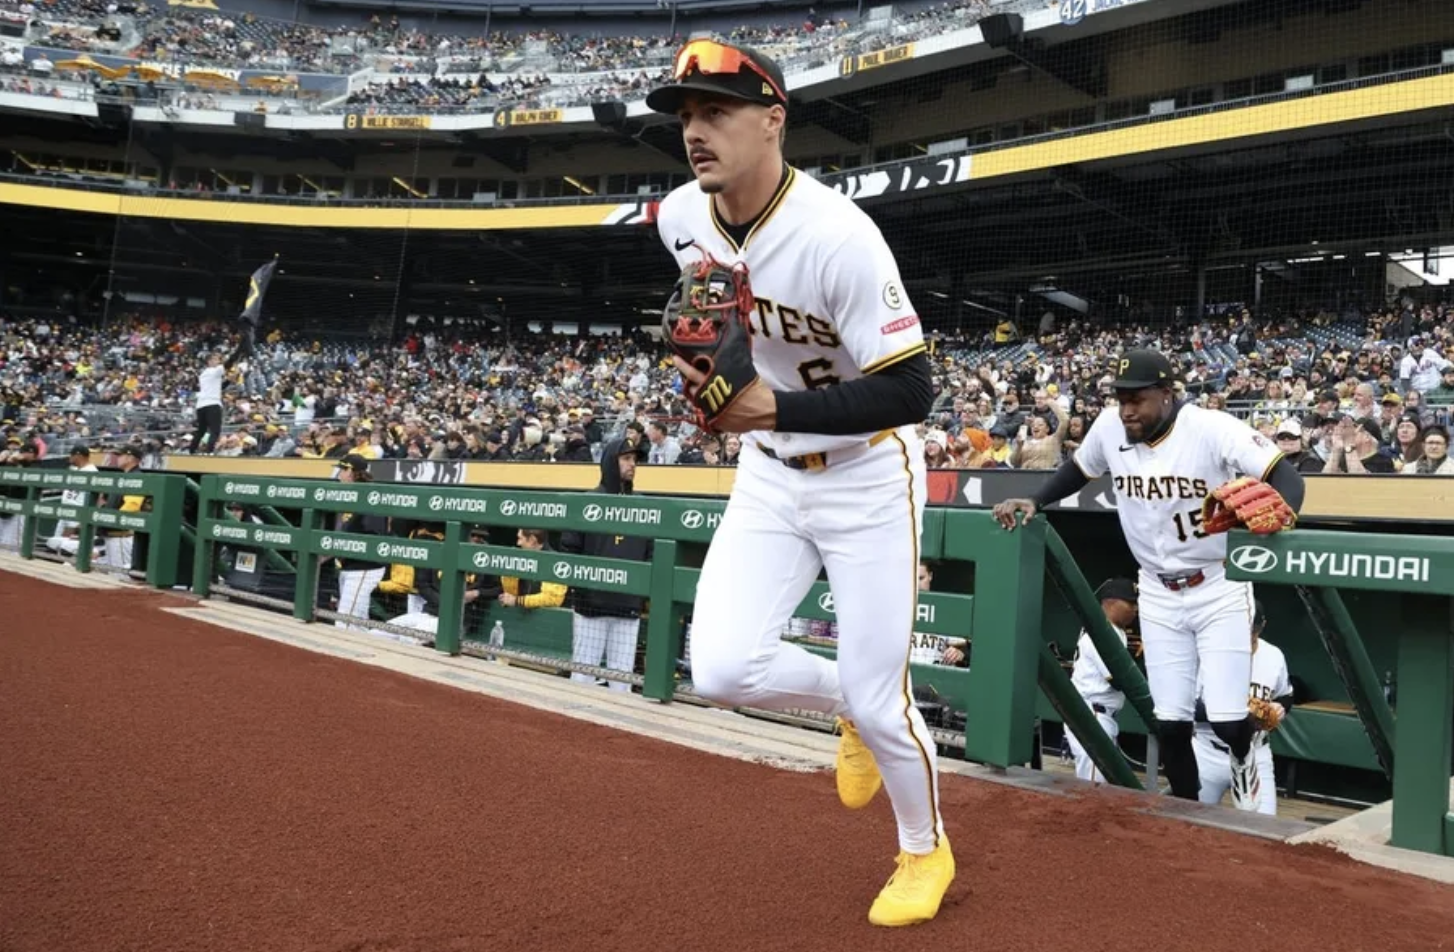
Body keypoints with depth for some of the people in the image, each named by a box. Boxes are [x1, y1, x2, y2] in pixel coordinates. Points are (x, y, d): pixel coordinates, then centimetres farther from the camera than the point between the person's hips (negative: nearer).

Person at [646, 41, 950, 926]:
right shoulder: (681, 217, -7)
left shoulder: (837, 233, -27)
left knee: (878, 698, 0)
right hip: (768, 475, 6)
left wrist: (776, 409, -34)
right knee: (722, 667, -9)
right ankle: (850, 707, 24)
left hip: (868, 477, -5)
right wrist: (699, 358, -4)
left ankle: (926, 851, 31)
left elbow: (911, 391, -25)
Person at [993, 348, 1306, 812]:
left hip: (1220, 589, -3)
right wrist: (1034, 502, 0)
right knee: (1170, 720, 4)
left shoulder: (1212, 428, -21)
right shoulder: (1108, 428, -7)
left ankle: (1243, 758, 30)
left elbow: (1285, 476, -24)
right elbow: (1078, 470, 13)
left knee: (1227, 721, -7)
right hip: (1158, 595, 4)